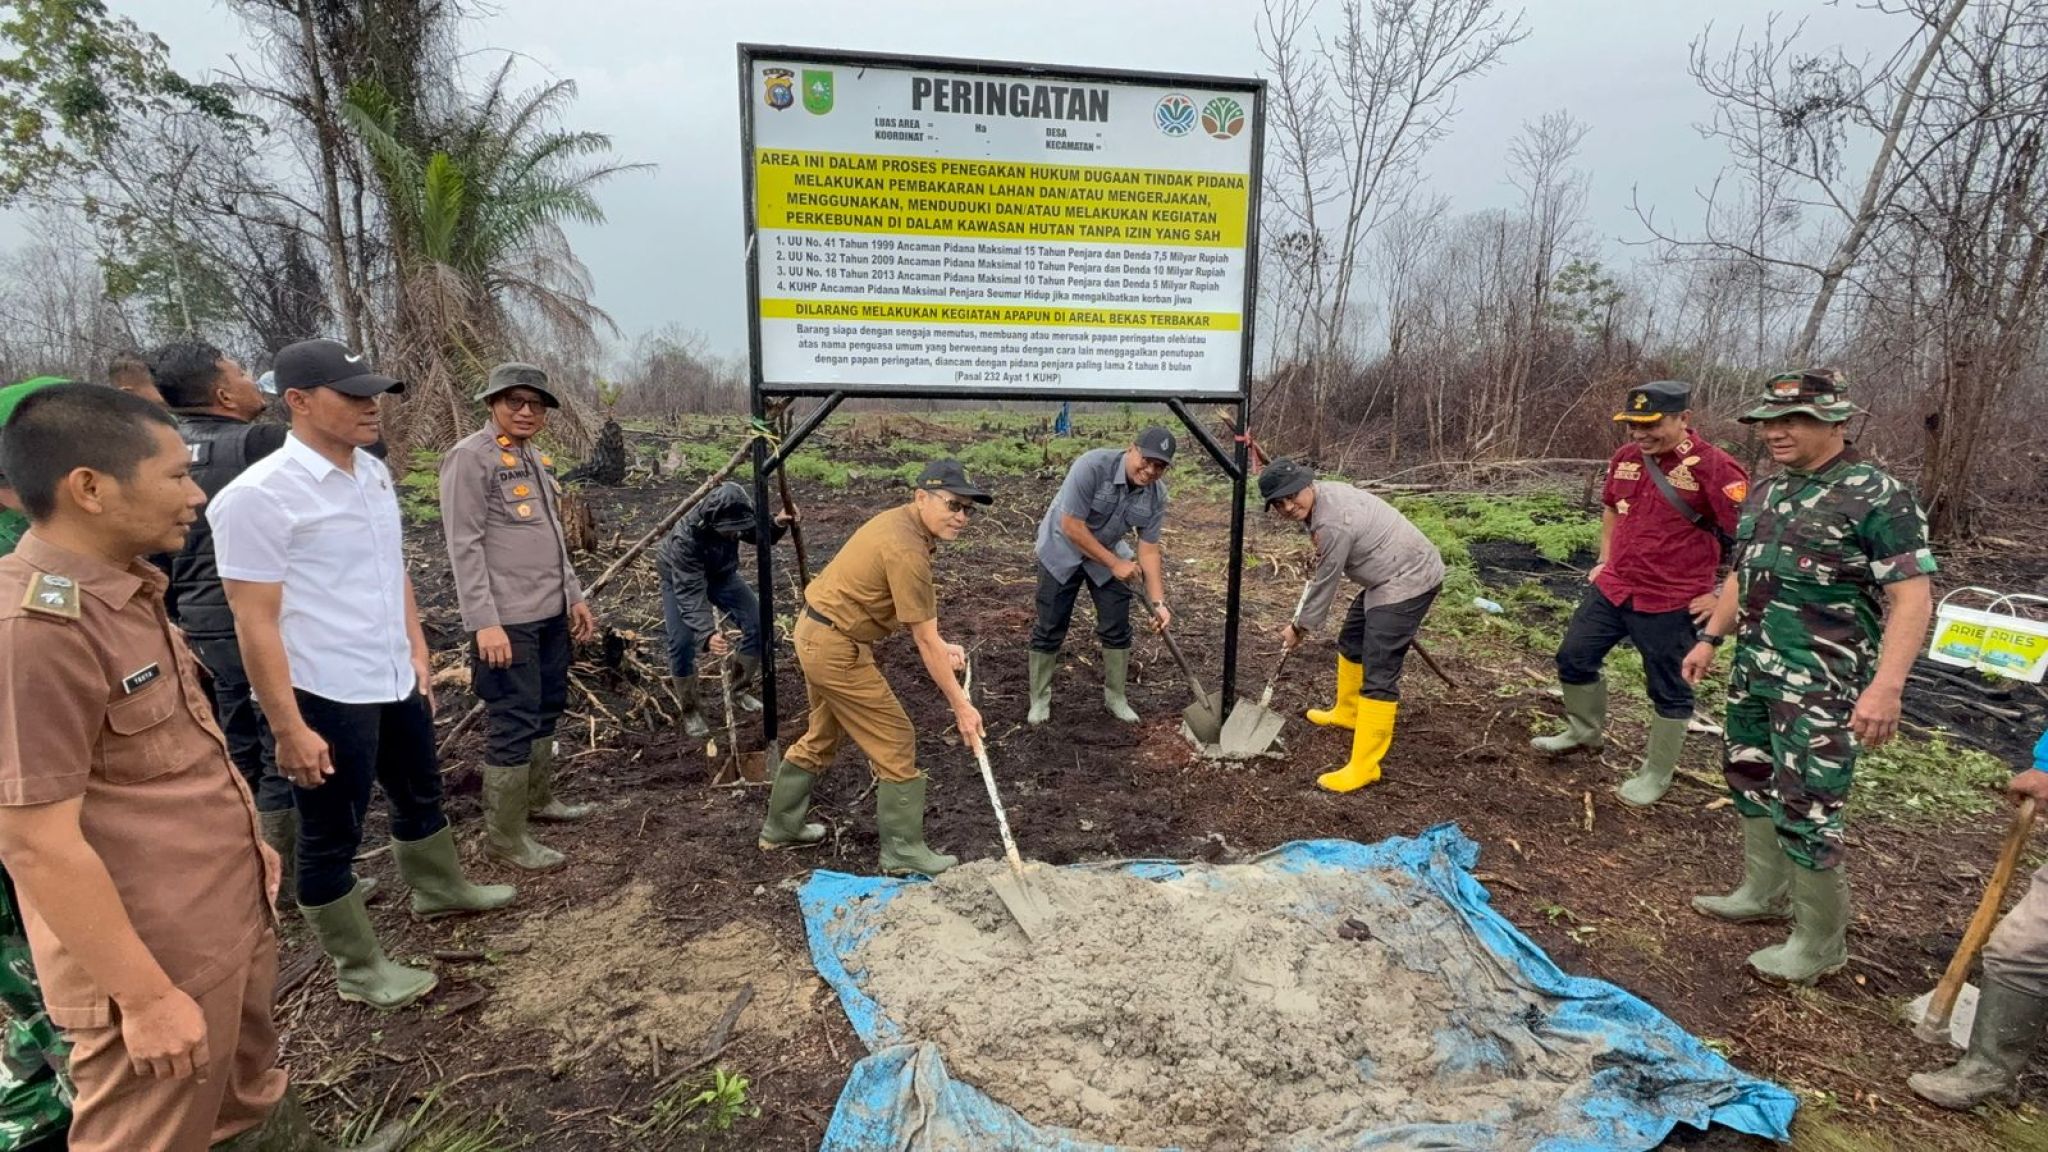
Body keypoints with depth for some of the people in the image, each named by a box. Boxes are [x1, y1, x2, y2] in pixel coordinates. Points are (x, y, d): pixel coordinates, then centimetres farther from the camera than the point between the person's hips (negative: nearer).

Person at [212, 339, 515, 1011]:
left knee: (420, 795, 26)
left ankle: (439, 889, 50)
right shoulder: (260, 495, -19)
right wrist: (289, 728, -18)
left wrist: (418, 654, 16)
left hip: (395, 681, 8)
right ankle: (358, 969, 26)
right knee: (331, 837, 10)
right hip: (327, 697, -8)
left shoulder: (374, 472, 5)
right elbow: (255, 623, -18)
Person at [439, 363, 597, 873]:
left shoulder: (537, 458, 16)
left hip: (552, 614, 9)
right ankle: (504, 837, 7)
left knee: (547, 710, 18)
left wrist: (574, 596, 19)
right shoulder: (470, 457, -10)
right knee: (514, 723, -4)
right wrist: (484, 622, -21)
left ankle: (538, 798, 35)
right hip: (508, 620, -9)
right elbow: (464, 546, -16)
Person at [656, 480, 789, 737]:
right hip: (680, 578, -5)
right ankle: (690, 711, 4)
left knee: (757, 625, -4)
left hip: (720, 572, 5)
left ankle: (739, 689, 19)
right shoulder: (685, 537, -42)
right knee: (682, 644, -18)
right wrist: (707, 634, -59)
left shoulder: (737, 515, -28)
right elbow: (690, 593, -44)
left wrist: (777, 524, -30)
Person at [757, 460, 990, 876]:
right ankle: (904, 852, 13)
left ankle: (780, 828, 41)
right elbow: (926, 643, -22)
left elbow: (918, 614, 13)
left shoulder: (902, 522, 4)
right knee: (896, 744, 1)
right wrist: (960, 705, -16)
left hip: (815, 633, 10)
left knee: (821, 738, 25)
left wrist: (941, 646, 1)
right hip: (837, 649, -10)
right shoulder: (907, 550, -26)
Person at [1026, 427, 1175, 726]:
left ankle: (1115, 697, 20)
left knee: (1117, 629, 2)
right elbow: (1071, 526, -30)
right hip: (1062, 551, -4)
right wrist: (1114, 563, -26)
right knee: (1050, 630, -1)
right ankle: (1040, 699, 15)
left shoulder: (1156, 496, -16)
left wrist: (1159, 602, -19)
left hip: (1110, 553, 4)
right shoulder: (1093, 465, -32)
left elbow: (1149, 549, -11)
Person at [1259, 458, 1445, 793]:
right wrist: (1320, 560, 37)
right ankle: (1347, 712, 44)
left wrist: (1300, 627, -3)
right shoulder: (1322, 494, 1)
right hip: (1388, 576, 11)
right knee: (1351, 643, 25)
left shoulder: (1333, 523, -29)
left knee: (1379, 674, -14)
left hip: (1409, 580, -11)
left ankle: (1363, 767, -11)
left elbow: (1325, 583, -17)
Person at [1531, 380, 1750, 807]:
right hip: (1611, 589, 7)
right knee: (1574, 658, 16)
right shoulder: (1625, 458, 3)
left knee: (1669, 692, 9)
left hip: (1670, 606, -6)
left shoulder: (1713, 467, -18)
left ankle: (1656, 775, 25)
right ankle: (1585, 731, 39)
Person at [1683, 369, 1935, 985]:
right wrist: (1710, 638, 19)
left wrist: (1886, 686, -26)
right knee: (1751, 782, 18)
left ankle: (1820, 943, 14)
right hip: (1754, 669, 8)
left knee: (1805, 809, -4)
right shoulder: (1766, 493, 11)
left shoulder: (1878, 497, -13)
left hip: (1822, 685, -8)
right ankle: (1761, 893, 36)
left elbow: (1911, 598, -18)